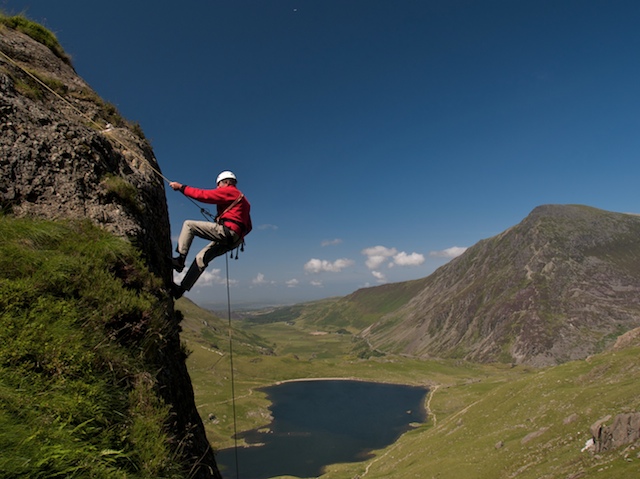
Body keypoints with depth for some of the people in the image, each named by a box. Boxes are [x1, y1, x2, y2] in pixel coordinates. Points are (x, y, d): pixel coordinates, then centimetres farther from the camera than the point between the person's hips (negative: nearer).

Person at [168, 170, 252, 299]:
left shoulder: (229, 191, 3)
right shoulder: (242, 199, 31)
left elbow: (203, 195, -5)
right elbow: (248, 227, 27)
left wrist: (181, 187, 1)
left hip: (225, 230, -9)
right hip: (233, 238, 9)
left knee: (188, 225, -4)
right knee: (201, 258, 10)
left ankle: (180, 258, -11)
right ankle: (183, 288, 9)